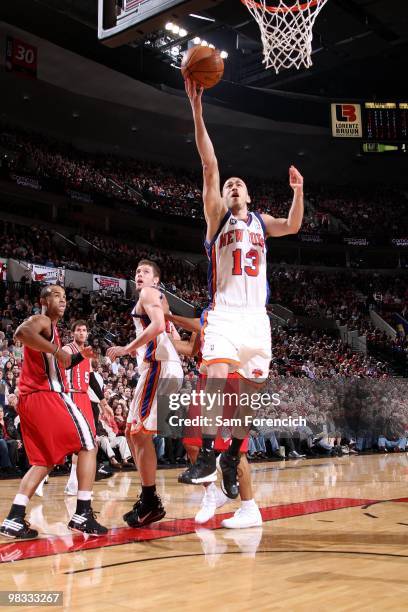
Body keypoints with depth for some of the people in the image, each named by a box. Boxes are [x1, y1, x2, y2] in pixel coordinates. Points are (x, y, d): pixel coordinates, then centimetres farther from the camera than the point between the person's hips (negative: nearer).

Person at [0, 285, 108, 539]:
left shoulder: (48, 327, 26)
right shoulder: (42, 321, -3)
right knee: (88, 444, -3)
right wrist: (57, 350, -26)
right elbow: (21, 332, -28)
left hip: (29, 399, 10)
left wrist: (80, 356, 25)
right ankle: (83, 515, -7)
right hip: (46, 396, -10)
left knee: (44, 460, 15)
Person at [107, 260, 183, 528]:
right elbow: (173, 336, 28)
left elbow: (158, 326, -19)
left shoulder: (149, 293, 0)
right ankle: (148, 498, 17)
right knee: (132, 432, 13)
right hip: (161, 368, 10)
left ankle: (151, 503, -10)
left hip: (159, 367, -10)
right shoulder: (159, 299, 28)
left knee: (140, 432, -12)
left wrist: (127, 349, -15)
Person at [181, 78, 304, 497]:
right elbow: (210, 167, -4)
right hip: (224, 311, -4)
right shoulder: (218, 215, 7)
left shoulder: (260, 222, 20)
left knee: (250, 390, 3)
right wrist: (197, 110, -12)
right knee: (216, 376, -24)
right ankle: (206, 455, -20)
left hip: (256, 315, 4)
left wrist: (298, 191, -7)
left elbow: (293, 226, 5)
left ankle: (231, 458, 16)